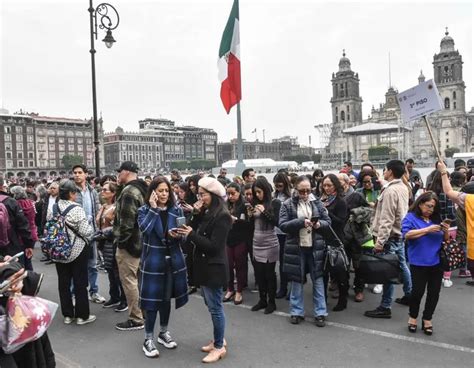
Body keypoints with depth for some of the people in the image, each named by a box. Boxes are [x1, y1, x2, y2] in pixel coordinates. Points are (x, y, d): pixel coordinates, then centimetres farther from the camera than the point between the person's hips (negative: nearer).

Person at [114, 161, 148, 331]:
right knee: (136, 279, 20)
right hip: (139, 241, 10)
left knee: (129, 280, -2)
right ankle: (143, 312, 32)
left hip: (129, 242, -10)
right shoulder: (140, 189, 13)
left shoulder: (128, 191, -19)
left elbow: (126, 220, -24)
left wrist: (121, 240, -14)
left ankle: (136, 319, 6)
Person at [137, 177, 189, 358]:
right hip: (152, 261, -3)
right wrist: (153, 208, -20)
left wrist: (177, 235, -17)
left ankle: (164, 332, 32)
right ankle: (148, 339, 15)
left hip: (172, 260, 3)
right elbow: (144, 228, -24)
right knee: (152, 299, 0)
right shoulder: (144, 210, -5)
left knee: (166, 298, 15)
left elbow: (183, 234, 5)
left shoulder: (177, 210, 3)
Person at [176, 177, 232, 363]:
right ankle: (218, 340, 32)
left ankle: (219, 347, 16)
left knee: (215, 307, 2)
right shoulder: (207, 213, 9)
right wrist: (196, 214, -7)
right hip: (205, 265, 9)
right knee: (212, 305, 18)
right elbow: (197, 231, 3)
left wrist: (191, 234, -18)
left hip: (214, 268, -9)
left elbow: (214, 246, -21)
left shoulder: (222, 216, -18)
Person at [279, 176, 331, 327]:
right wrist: (300, 222, -23)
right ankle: (297, 312, 23)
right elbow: (283, 225, -11)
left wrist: (319, 224, -16)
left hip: (315, 247, 2)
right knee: (296, 280, 9)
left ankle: (320, 313, 18)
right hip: (296, 248, -1)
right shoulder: (287, 204, -4)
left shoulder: (317, 202, 3)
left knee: (318, 280, 7)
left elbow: (328, 221, 7)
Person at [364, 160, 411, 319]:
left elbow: (387, 219, -24)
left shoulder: (390, 190, -21)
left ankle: (385, 307, 2)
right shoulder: (403, 187, 8)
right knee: (402, 265, 20)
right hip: (401, 233, 10)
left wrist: (380, 241, -22)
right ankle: (409, 295, 34)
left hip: (391, 236, -10)